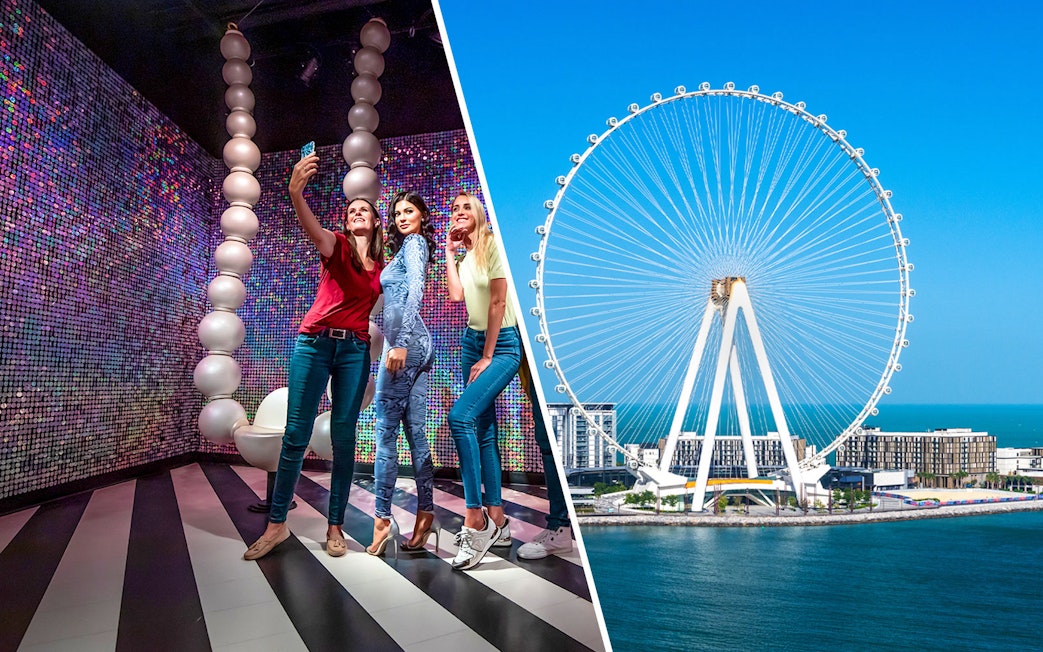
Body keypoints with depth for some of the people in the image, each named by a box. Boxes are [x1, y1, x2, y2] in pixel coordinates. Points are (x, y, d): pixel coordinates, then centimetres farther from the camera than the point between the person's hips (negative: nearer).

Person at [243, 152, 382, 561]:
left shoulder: (384, 264, 13)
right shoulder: (337, 246, 2)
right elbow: (313, 229, -20)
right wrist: (296, 194, -40)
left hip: (355, 350, 2)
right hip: (315, 343, -2)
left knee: (344, 437, 1)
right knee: (296, 434, -3)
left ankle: (335, 527, 8)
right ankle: (276, 524, 6)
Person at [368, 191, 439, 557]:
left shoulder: (414, 243, -3)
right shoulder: (408, 246, 25)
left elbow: (415, 291, -17)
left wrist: (400, 344, -24)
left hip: (405, 343, -9)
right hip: (415, 346, 9)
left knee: (386, 430, -8)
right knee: (416, 433, 6)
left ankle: (383, 519, -5)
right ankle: (425, 517, 7)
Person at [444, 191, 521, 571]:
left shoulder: (493, 244, -10)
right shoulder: (464, 254, 13)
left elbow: (498, 302, -14)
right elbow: (456, 294, -2)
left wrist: (487, 357, -14)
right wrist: (450, 252, 4)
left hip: (502, 343, -8)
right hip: (472, 340, 8)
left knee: (460, 416, -24)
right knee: (483, 428, 7)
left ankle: (475, 519, -19)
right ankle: (496, 519, 15)